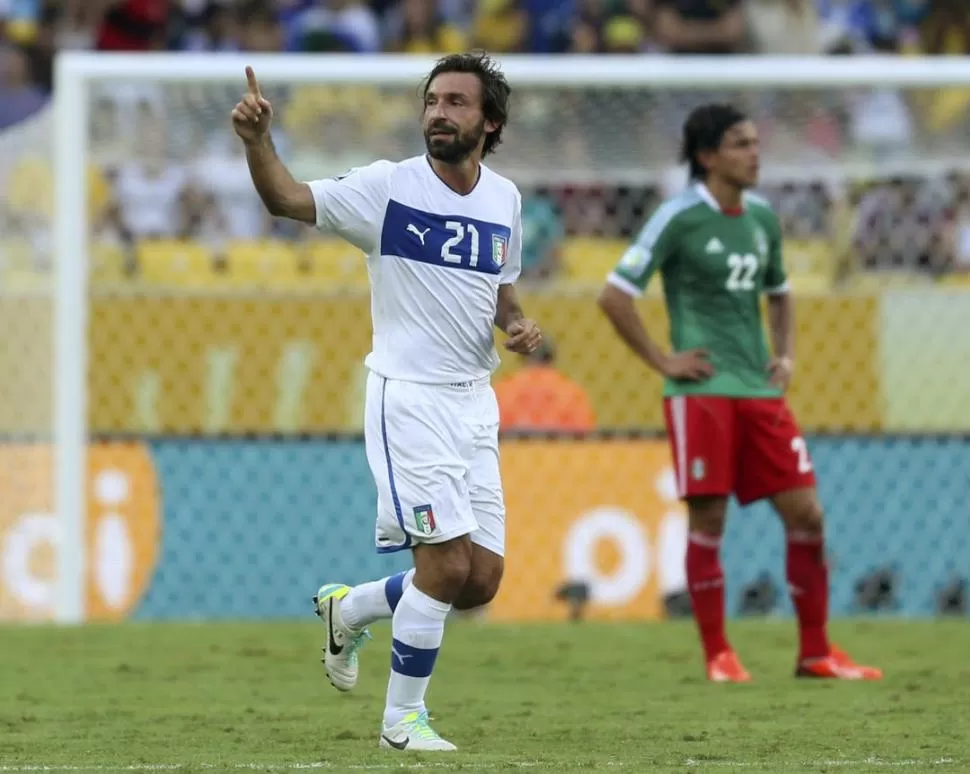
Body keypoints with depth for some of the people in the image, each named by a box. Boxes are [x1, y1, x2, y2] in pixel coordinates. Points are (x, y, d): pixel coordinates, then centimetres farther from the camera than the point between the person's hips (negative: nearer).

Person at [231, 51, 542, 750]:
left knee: (483, 580, 4)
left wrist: (520, 326, 0)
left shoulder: (504, 198, 7)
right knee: (447, 563, -13)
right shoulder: (389, 186, -8)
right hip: (409, 397, -6)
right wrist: (257, 139, -36)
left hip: (474, 401, 6)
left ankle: (348, 609, 28)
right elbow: (288, 199, -18)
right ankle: (403, 718, 2)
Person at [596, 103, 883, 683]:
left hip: (760, 390, 6)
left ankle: (815, 651, 9)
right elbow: (615, 296, -8)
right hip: (701, 392, -6)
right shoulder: (680, 218, -7)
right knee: (708, 520, -4)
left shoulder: (762, 217, 12)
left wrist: (786, 355, 13)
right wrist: (662, 360, -9)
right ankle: (718, 654, 7)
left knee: (806, 513, 0)